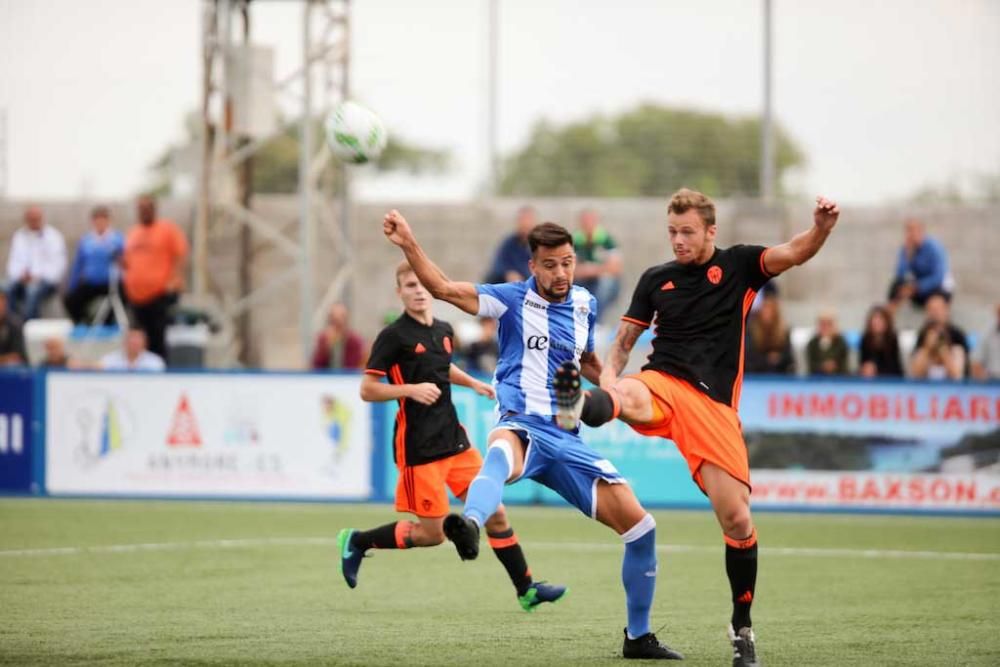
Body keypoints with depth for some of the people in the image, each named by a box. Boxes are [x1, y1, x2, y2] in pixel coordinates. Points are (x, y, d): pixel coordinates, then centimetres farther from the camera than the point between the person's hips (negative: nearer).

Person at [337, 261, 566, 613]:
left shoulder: (443, 331, 10)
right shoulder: (394, 336, -11)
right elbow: (367, 389, -10)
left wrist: (471, 382, 14)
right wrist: (411, 390, -22)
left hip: (454, 439, 7)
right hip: (418, 448, -7)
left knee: (495, 514, 4)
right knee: (432, 533, -2)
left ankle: (526, 589, 13)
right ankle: (356, 541, 16)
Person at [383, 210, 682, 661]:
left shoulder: (584, 305, 13)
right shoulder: (514, 299, -2)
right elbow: (443, 288, -11)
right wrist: (408, 245, -23)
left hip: (566, 440, 5)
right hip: (523, 427, -5)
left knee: (639, 525, 0)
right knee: (501, 452, -44)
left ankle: (638, 637, 18)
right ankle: (471, 525, -77)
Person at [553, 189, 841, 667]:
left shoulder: (738, 265, 9)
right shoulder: (656, 280, 16)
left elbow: (794, 253, -7)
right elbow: (623, 342, 21)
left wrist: (821, 227, -29)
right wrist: (609, 375, -1)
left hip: (714, 405, -1)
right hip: (662, 385, 1)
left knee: (737, 520, -6)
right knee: (626, 397, -38)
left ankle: (742, 627, 11)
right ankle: (577, 408, -74)